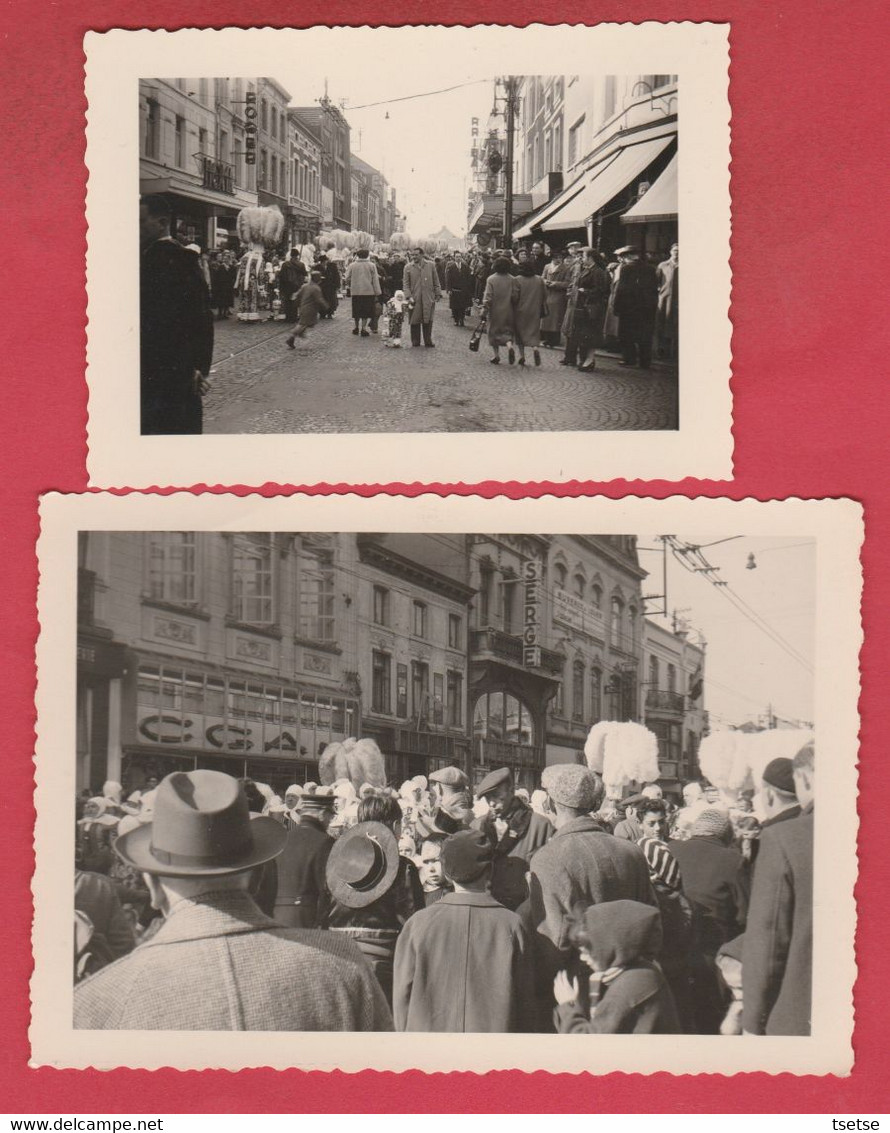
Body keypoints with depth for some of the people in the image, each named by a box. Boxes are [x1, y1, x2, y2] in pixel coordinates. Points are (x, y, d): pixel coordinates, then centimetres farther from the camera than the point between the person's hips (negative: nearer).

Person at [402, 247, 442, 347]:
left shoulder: (430, 265, 10)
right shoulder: (408, 267, 7)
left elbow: (436, 281, 12)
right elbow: (405, 284, 4)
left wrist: (438, 294, 6)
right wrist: (409, 297, -8)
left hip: (428, 299, 0)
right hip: (415, 299, 0)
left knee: (428, 321, -1)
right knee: (415, 321, 0)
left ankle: (428, 341, 8)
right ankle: (415, 342, 8)